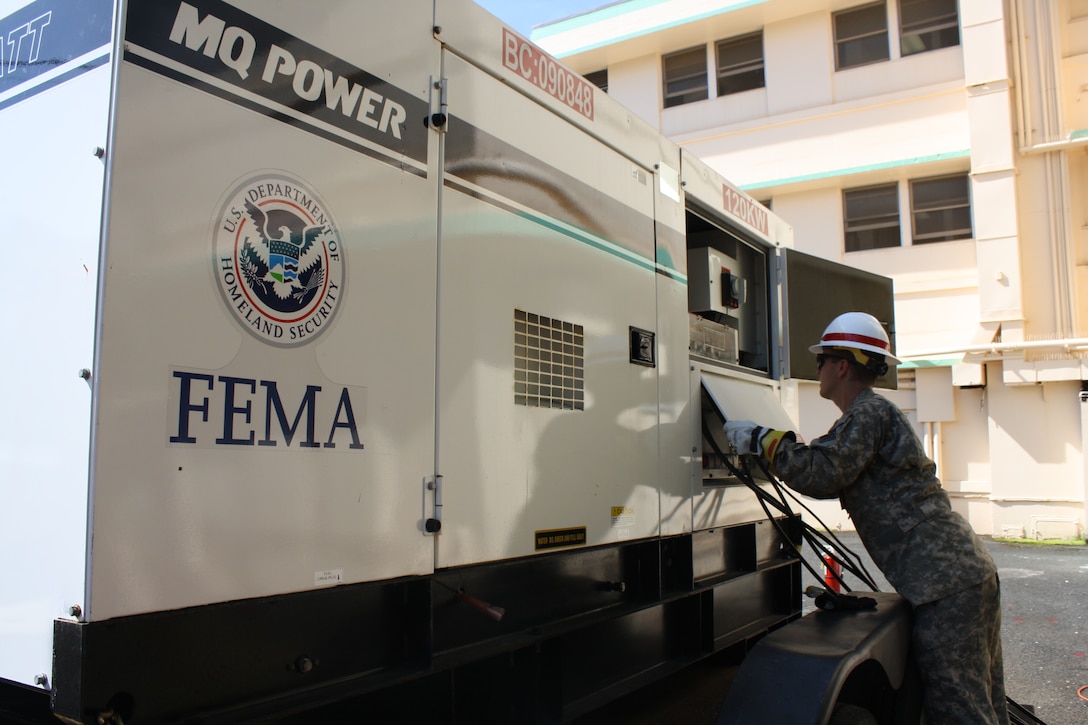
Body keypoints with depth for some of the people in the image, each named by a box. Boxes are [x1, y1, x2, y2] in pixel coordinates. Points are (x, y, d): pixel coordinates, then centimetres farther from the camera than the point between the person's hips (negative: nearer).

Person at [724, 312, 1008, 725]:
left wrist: (762, 440, -10)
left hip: (946, 581, -11)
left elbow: (822, 474, -21)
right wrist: (766, 448, 23)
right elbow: (836, 476, 26)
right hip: (967, 570, 11)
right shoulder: (875, 412, 23)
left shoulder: (868, 411, -10)